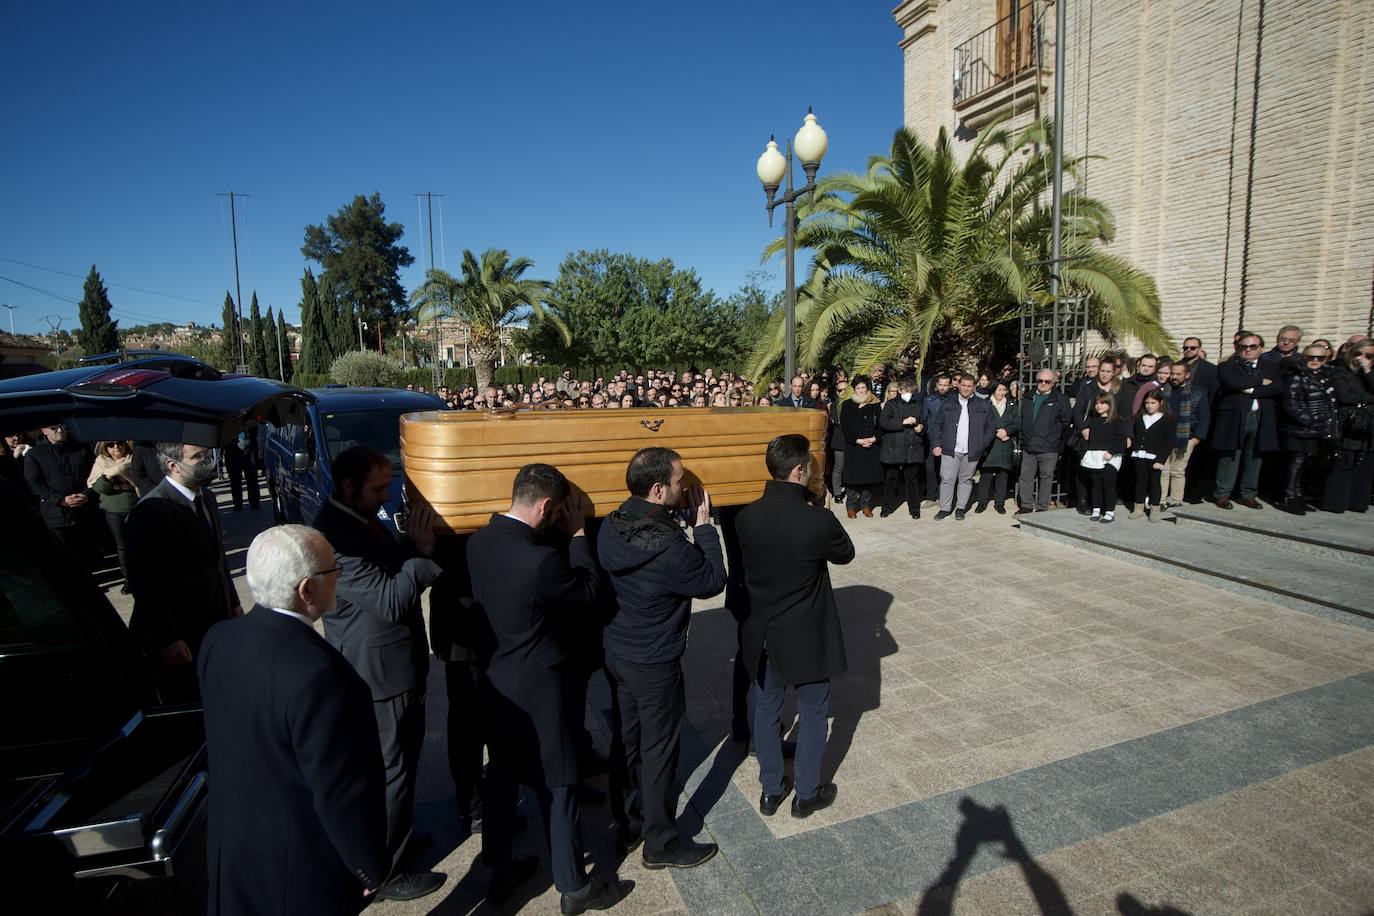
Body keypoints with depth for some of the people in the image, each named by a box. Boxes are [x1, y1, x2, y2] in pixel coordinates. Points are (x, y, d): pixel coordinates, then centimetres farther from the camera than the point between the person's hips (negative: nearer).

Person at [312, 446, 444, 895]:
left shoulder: (359, 519, 3)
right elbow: (390, 600, -31)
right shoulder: (336, 536, -28)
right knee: (391, 769, 7)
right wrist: (421, 550, -24)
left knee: (398, 761, 26)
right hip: (380, 676, -10)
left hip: (396, 667, 10)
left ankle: (391, 836, 46)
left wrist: (412, 542, -5)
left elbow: (390, 571, 10)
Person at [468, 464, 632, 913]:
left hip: (494, 681, 8)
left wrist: (565, 537, 0)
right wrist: (578, 534, -8)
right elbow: (590, 591, -15)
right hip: (537, 686, -7)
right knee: (557, 786, 9)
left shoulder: (478, 542, -6)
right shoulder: (541, 559, -29)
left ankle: (499, 871, 41)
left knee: (502, 776, 23)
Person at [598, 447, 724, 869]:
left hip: (616, 654, 8)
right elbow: (713, 581, -15)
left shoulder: (610, 526, -8)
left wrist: (687, 521, 0)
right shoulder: (670, 548, -30)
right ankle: (661, 843, 29)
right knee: (659, 751, 10)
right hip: (655, 666, -7)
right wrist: (703, 525, -11)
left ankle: (630, 822, 41)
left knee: (627, 741, 22)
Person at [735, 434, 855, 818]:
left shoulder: (746, 516, -11)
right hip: (807, 636, -4)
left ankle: (770, 791, 36)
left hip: (762, 633, 4)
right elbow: (845, 554, -2)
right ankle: (806, 794, 33)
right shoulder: (819, 521, -23)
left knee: (766, 711, 19)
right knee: (813, 713, 18)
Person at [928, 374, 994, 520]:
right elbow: (936, 425, 8)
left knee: (966, 480, 7)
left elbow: (990, 428, 8)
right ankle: (945, 508, 6)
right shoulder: (948, 404, 8)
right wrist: (936, 444, -1)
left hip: (971, 452, 0)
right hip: (950, 450, 0)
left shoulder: (983, 406, 7)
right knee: (947, 479, -3)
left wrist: (982, 445, -1)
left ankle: (960, 508, 18)